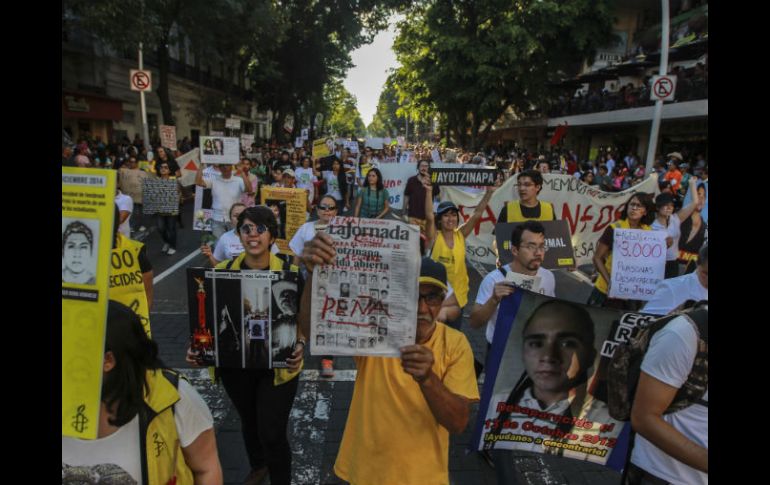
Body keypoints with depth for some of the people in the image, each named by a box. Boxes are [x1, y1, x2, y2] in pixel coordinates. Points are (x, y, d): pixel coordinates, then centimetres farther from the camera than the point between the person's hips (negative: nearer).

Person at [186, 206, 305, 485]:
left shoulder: (289, 273, -13)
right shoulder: (222, 271, -5)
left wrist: (300, 345, -26)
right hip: (234, 365, 4)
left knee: (272, 433, 0)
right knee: (248, 422, 26)